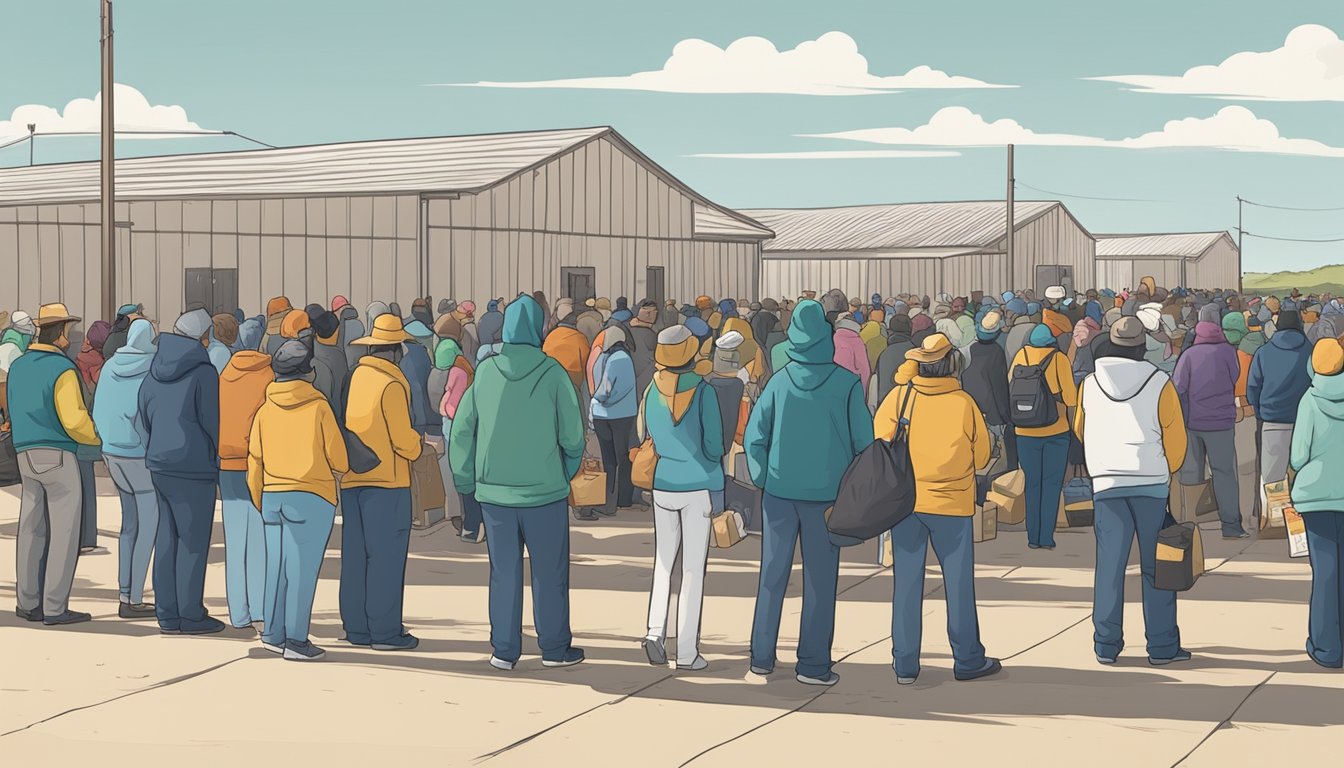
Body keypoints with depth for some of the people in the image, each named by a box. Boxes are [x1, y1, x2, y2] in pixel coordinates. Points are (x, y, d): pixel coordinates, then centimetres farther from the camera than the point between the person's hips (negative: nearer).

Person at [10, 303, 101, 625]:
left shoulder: (18, 366, 11)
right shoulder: (63, 369, -13)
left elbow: (16, 414, 17)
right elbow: (74, 420, -18)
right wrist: (99, 438, -1)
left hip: (26, 454, 7)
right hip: (58, 455, -7)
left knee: (32, 530, 11)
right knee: (64, 533, -2)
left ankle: (28, 602, 13)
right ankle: (55, 607, -3)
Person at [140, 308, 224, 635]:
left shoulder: (156, 370, 8)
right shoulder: (203, 372, -13)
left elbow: (145, 416, 16)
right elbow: (212, 422, -11)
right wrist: (220, 461, 4)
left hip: (159, 462, 7)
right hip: (193, 467, -7)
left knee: (167, 538, 11)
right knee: (193, 541, 0)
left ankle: (167, 613, 15)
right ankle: (191, 615, 4)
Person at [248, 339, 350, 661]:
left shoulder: (265, 411, 5)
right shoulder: (318, 408, -6)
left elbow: (254, 462, 9)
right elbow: (338, 459, -5)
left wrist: (260, 501, 21)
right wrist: (341, 470, 18)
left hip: (273, 497, 5)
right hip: (311, 496, -5)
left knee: (276, 566, 12)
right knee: (302, 569, -3)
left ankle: (274, 634, 18)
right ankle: (295, 639, -2)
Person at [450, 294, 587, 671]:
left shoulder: (485, 372, -2)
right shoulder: (552, 374, -9)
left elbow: (460, 431, 2)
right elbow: (573, 435, -6)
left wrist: (465, 481, 14)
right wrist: (567, 474, 12)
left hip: (494, 490, 2)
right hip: (545, 490, -2)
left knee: (504, 572, 10)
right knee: (549, 572, 9)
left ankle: (504, 650, 13)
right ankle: (555, 648, 16)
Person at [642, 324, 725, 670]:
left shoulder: (652, 391, -1)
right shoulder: (703, 392, -11)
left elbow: (648, 437, 8)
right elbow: (714, 447, -9)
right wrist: (717, 489, 8)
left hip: (662, 484, 3)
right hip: (697, 486, -3)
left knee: (663, 563, 16)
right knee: (693, 569, 3)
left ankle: (655, 632, 0)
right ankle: (687, 651, 4)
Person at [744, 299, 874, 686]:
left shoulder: (779, 382, 0)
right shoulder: (846, 384, -6)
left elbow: (753, 438, 0)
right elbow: (864, 441, -3)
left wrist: (763, 479, 9)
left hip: (779, 491, 2)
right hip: (826, 493, -2)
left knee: (773, 574, 11)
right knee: (819, 579, 5)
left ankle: (762, 656, 15)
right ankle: (813, 664, 7)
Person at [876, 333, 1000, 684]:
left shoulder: (899, 396, -7)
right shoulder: (964, 404, -8)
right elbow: (981, 458, 1)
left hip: (904, 501, 2)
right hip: (952, 503, -2)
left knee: (906, 583, 7)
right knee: (959, 583, 9)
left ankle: (905, 664, 9)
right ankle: (968, 660, 16)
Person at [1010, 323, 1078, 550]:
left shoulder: (1022, 355, -2)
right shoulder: (1059, 359, -10)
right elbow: (1071, 399, -10)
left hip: (1026, 431, 2)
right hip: (1056, 430, -2)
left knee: (1032, 484, 11)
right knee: (1052, 484, 6)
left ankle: (1033, 537, 9)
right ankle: (1046, 537, 1)